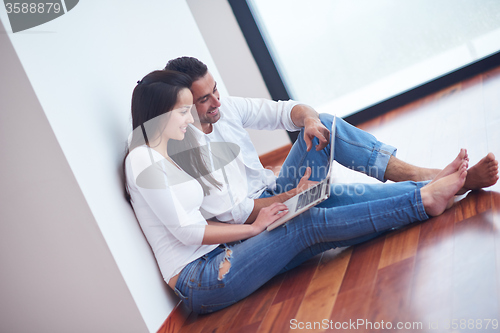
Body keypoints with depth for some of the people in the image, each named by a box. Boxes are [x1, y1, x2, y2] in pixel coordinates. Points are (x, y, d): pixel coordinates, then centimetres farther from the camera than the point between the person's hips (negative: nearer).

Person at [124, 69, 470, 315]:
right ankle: (424, 199, -12)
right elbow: (188, 231, -17)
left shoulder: (174, 153, 16)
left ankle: (427, 187, -7)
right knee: (309, 224, -16)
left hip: (217, 257, 8)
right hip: (198, 280, -8)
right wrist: (254, 227, -7)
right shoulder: (143, 160, -12)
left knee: (309, 221, -7)